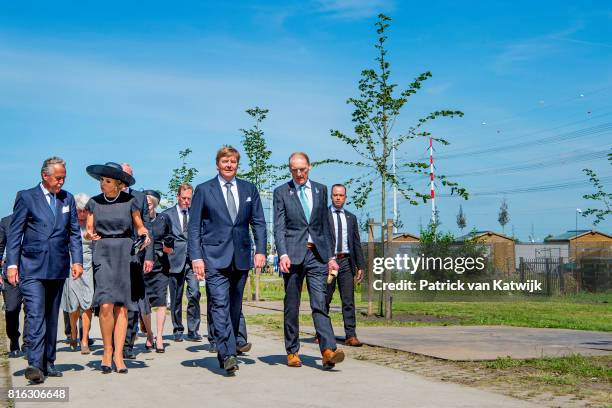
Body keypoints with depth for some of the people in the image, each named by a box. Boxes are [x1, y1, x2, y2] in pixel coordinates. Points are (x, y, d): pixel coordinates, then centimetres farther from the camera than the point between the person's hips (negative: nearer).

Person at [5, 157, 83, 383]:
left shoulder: (68, 199, 12)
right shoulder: (26, 197, 1)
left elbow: (74, 232, 13)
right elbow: (14, 233, -1)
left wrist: (77, 260, 1)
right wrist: (12, 264, -8)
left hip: (58, 267, 4)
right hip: (32, 267, -4)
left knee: (52, 315, 10)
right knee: (35, 314, -14)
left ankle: (48, 362, 17)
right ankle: (34, 364, -17)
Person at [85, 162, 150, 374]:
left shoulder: (130, 201, 1)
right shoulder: (94, 202, 6)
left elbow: (139, 226, 12)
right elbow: (89, 230, 11)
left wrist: (144, 235, -9)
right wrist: (90, 235, -11)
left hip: (125, 254, 0)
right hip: (103, 254, 0)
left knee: (122, 307, 0)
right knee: (106, 306, -13)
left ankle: (118, 355, 8)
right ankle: (107, 351, 5)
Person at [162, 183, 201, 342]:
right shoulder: (167, 214, 7)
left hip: (192, 259, 1)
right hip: (175, 260, -1)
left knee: (194, 294, -11)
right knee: (176, 298, 5)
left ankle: (193, 331, -4)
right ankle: (178, 330, 18)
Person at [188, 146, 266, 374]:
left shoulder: (249, 189, 12)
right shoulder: (203, 190, 4)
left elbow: (258, 223, 12)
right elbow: (194, 226, 2)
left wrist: (260, 250, -1)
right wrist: (196, 257, -7)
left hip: (241, 256, 4)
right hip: (215, 257, -3)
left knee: (235, 306, 8)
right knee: (220, 304, -15)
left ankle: (226, 351, 20)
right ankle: (228, 354, -19)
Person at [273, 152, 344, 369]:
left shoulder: (320, 190, 13)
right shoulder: (281, 192, 5)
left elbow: (325, 225, 16)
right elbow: (279, 227, -2)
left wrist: (330, 256, 11)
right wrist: (283, 254, -16)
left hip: (316, 253, 2)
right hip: (293, 254, -2)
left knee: (320, 303, -7)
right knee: (292, 306, 5)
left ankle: (328, 350, -15)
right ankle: (292, 352, 14)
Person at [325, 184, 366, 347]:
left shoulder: (351, 217, 15)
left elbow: (356, 243, 15)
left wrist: (360, 266, 8)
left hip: (346, 262, 3)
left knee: (348, 301, -1)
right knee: (325, 300, 6)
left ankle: (350, 335, -1)